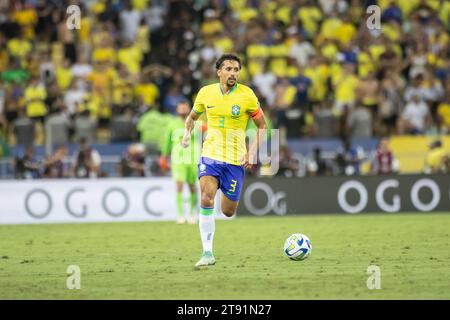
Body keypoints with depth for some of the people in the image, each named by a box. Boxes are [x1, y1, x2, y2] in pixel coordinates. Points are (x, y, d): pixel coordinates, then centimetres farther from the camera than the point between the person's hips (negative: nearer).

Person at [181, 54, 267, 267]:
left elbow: (262, 126, 3)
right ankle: (207, 253, -20)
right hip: (210, 155, 1)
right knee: (206, 198, -23)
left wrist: (252, 152, -9)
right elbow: (193, 116, 19)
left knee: (228, 212, 5)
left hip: (236, 160, -1)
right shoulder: (206, 93, 0)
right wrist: (187, 135, -1)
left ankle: (229, 195, 45)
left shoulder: (247, 96, -7)